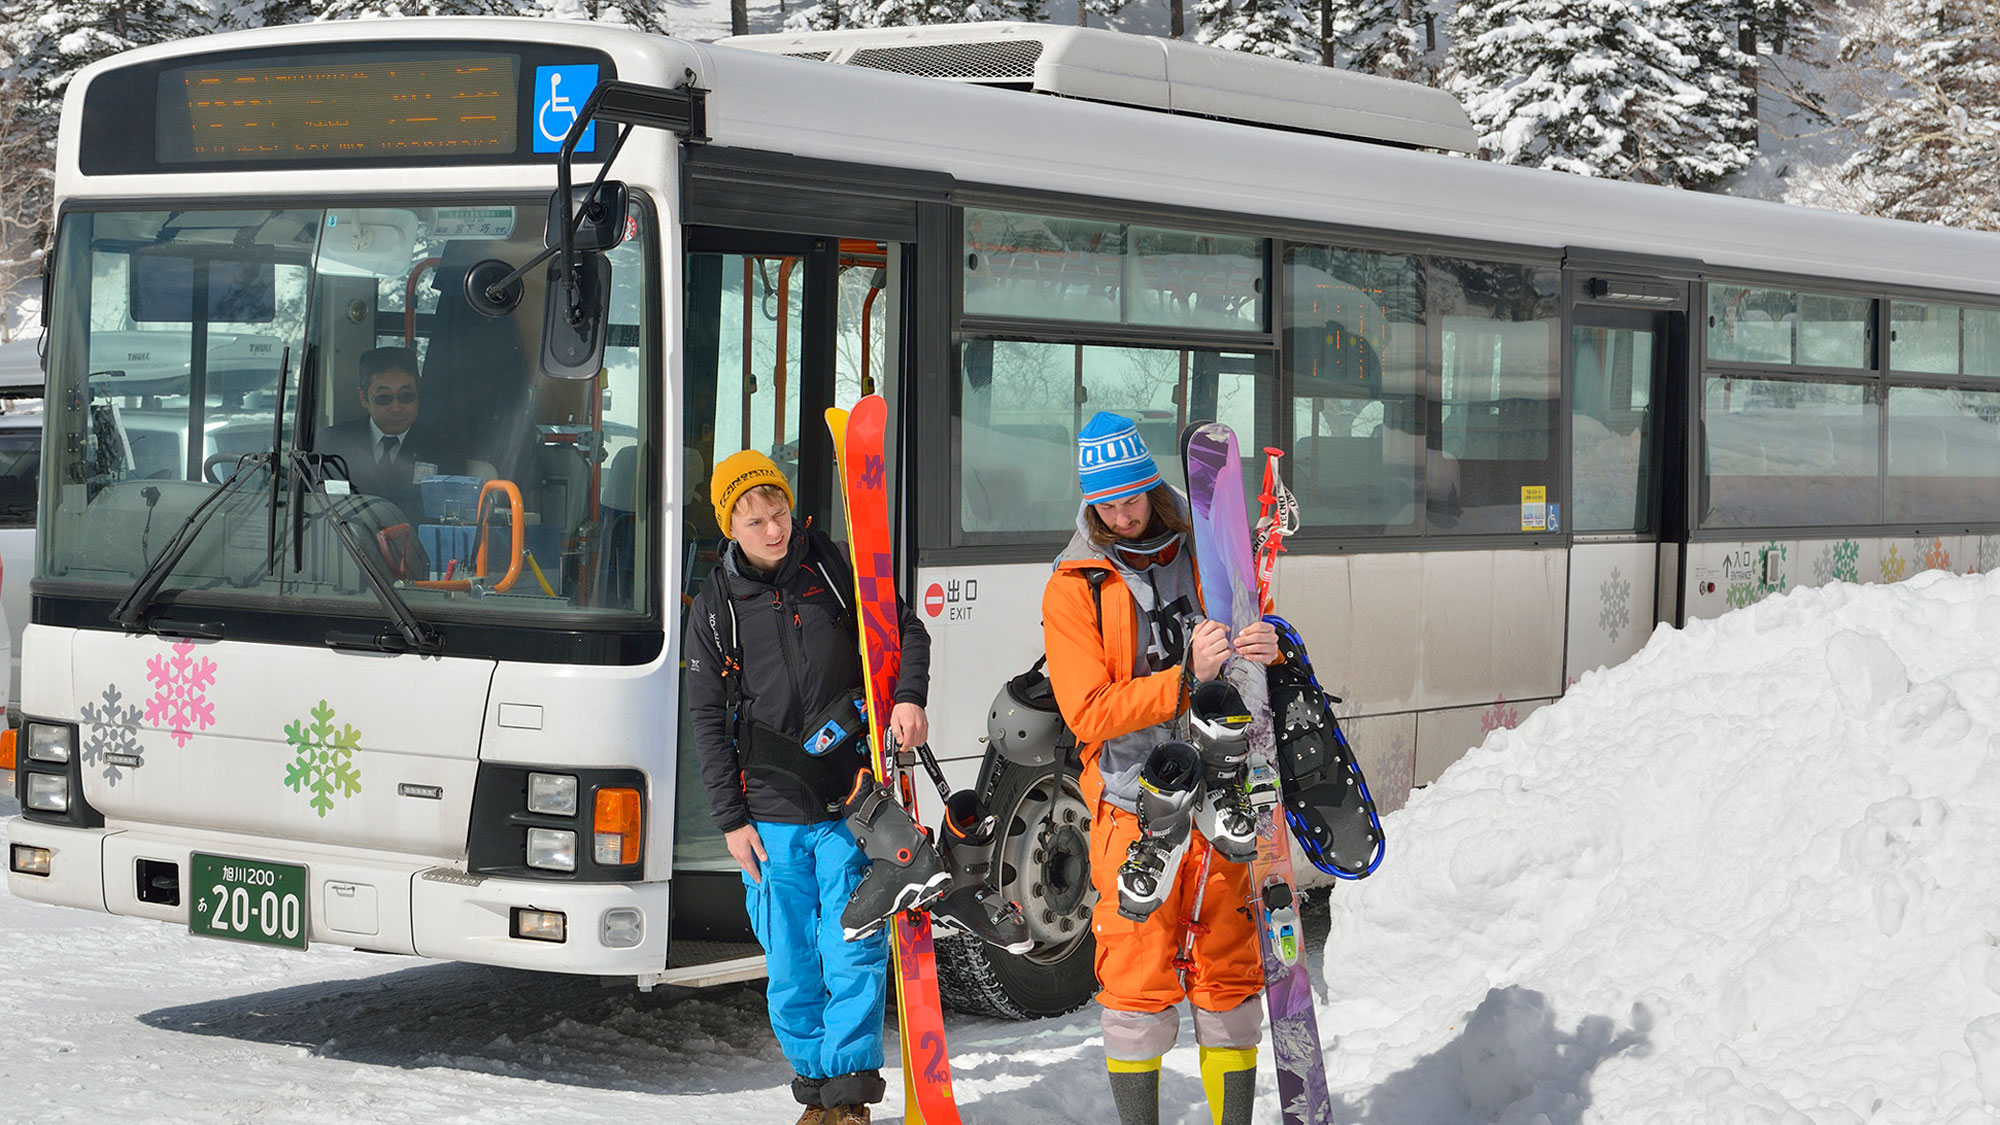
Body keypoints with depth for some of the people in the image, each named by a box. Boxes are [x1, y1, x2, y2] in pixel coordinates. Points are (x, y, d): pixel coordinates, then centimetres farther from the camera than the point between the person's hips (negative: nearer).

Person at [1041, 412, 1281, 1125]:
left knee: (1229, 974, 7)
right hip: (1134, 806, -2)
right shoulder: (1074, 588, -2)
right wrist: (1187, 677, -23)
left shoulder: (1204, 556, 7)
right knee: (1139, 982, 0)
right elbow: (1091, 713, -11)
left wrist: (1269, 643, -14)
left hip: (1217, 801, 3)